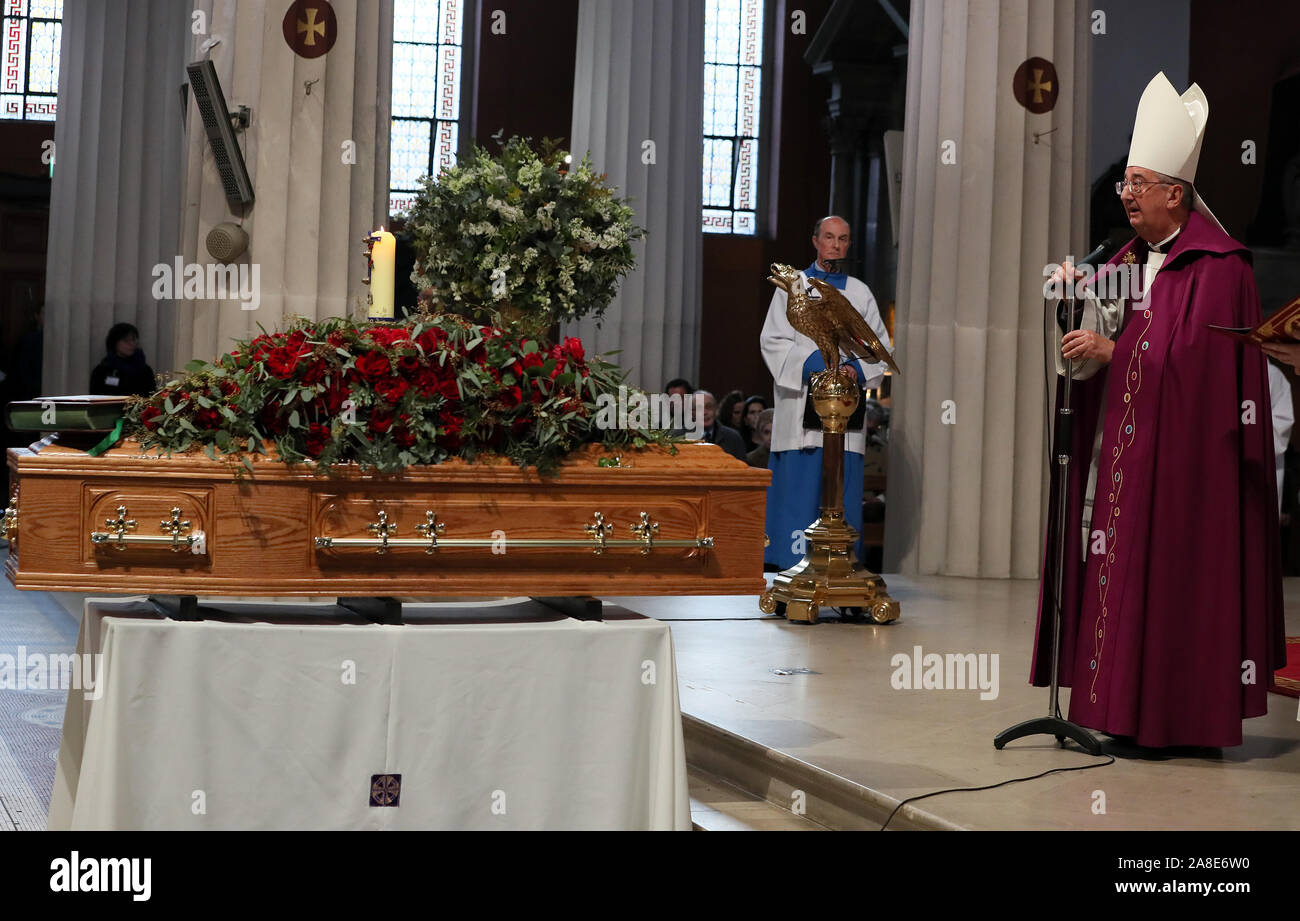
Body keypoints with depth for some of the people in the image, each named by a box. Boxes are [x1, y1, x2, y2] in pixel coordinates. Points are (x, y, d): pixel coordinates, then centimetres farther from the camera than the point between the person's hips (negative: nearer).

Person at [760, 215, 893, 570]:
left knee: (842, 483, -3)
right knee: (797, 481, -7)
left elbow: (881, 345, 12)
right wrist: (812, 364, -14)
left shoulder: (860, 293, 15)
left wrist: (857, 368, -9)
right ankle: (793, 562, -4)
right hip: (801, 401, -2)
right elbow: (773, 340, 0)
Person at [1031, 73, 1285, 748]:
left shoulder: (1216, 266, -8)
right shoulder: (1130, 260, 16)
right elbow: (1098, 337, 13)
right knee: (1119, 569, 5)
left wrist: (1113, 350, -15)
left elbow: (1196, 352, -17)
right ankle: (1128, 710, 11)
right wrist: (1078, 297, -5)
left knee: (1170, 571, -7)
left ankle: (1180, 717, 0)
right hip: (1120, 444, 8)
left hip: (1180, 451, -8)